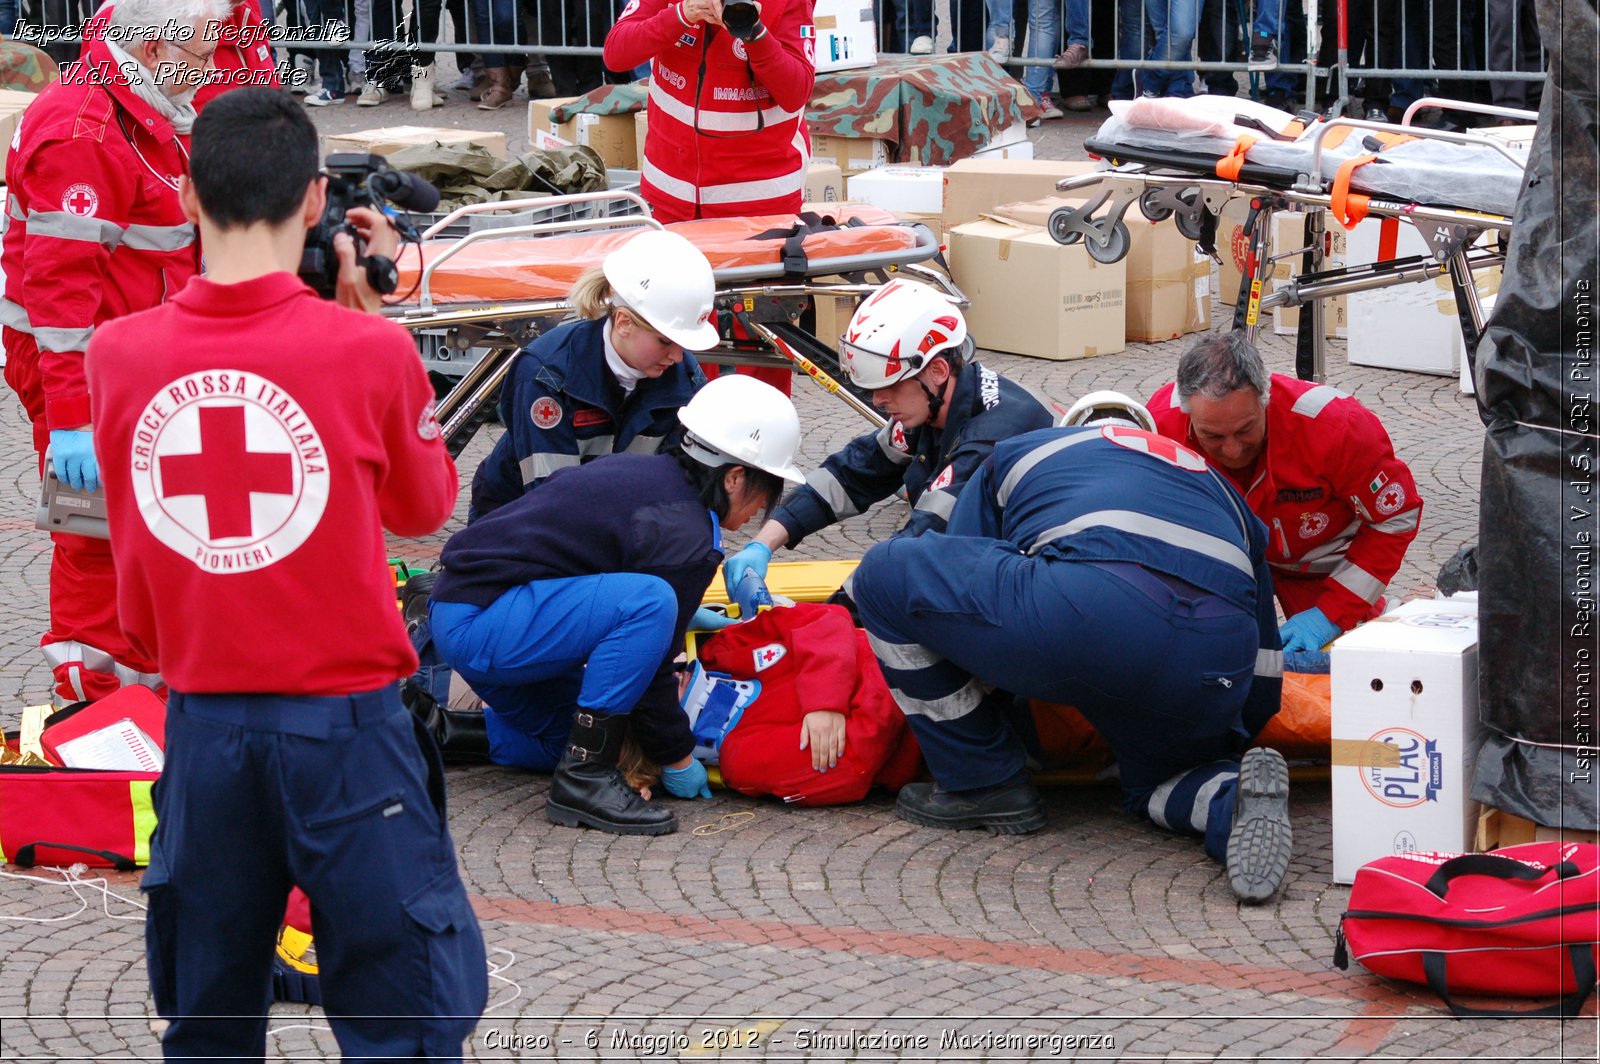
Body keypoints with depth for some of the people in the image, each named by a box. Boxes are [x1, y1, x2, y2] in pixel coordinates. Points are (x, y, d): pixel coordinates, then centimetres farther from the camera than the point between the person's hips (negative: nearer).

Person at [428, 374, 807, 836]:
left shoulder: (639, 469, 12)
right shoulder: (686, 536, -17)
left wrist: (686, 617, 34)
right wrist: (679, 760, -1)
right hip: (479, 625, -11)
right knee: (651, 604, -26)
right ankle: (584, 779, -20)